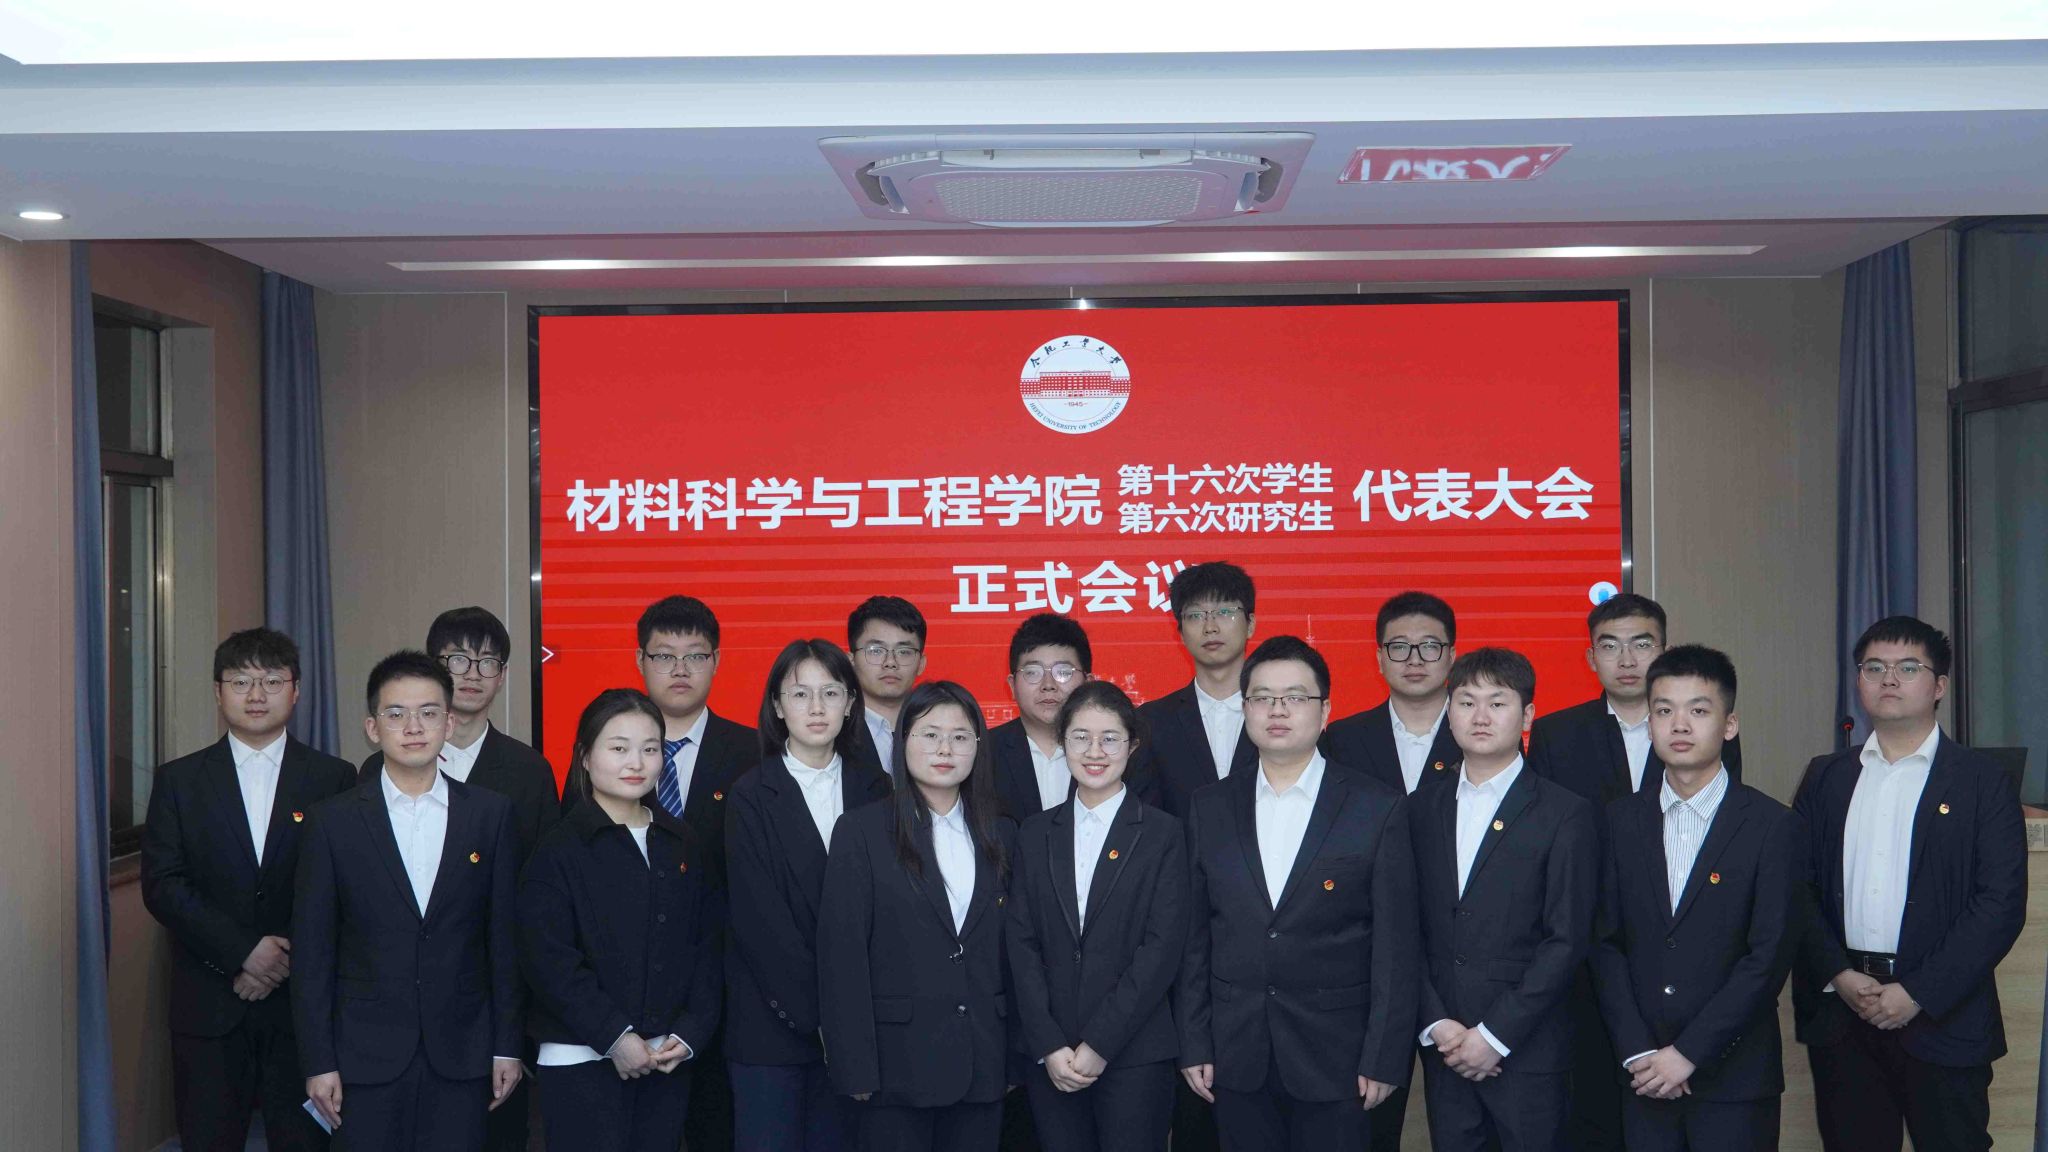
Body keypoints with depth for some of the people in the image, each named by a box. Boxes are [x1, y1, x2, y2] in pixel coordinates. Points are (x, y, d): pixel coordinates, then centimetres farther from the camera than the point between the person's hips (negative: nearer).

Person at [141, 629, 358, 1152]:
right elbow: (162, 885, -2)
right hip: (208, 1006, 1)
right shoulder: (179, 780, 7)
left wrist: (287, 963, -10)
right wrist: (243, 952, -12)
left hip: (302, 1002, 0)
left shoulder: (334, 779, 5)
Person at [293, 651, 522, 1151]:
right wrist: (318, 1062, -3)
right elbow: (311, 950, 1)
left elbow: (505, 937, 5)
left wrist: (507, 1046, 3)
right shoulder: (333, 821, 0)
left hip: (461, 1053, 1)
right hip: (366, 1054, -1)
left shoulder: (492, 814, 3)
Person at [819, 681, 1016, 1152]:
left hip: (983, 1064, 4)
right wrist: (855, 1068, -12)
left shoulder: (1002, 836, 11)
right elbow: (842, 953, -7)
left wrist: (1018, 1057, 7)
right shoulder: (862, 831, -3)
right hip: (899, 1060, -3)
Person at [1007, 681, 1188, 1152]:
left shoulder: (1163, 834, 1)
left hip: (1134, 1055, -2)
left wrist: (1100, 1043, -11)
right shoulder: (1035, 834, 10)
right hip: (1050, 1059, 3)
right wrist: (1048, 1045, -6)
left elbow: (1163, 948, -6)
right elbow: (1021, 944, 4)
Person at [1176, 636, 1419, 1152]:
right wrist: (1192, 1045, 3)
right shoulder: (1210, 809, 6)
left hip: (1334, 1058, -2)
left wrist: (1384, 1058, -7)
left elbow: (1396, 947, -5)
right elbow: (1194, 937, 7)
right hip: (1237, 1059, 3)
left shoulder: (1377, 809, -4)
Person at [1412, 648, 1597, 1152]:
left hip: (1527, 1050, -3)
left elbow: (1567, 941, -9)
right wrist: (1437, 1026, -6)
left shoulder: (1566, 814, -3)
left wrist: (1494, 1035, -12)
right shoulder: (1422, 810, 9)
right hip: (1444, 1050, 3)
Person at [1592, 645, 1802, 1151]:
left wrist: (1688, 1052, -12)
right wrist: (1638, 1052, -6)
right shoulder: (1622, 820, 6)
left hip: (1734, 1077, -2)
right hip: (1643, 1074, 3)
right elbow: (1607, 943, 4)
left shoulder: (1772, 826, -4)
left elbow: (1770, 956, -9)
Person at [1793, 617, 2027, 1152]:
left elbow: (2002, 902, -8)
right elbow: (1798, 886, 6)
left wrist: (1918, 993, -14)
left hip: (1943, 1017, -3)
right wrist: (1838, 975, -9)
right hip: (1838, 1007, 3)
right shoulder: (1826, 777, 11)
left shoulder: (1982, 782, 0)